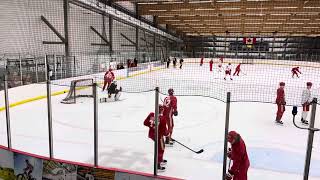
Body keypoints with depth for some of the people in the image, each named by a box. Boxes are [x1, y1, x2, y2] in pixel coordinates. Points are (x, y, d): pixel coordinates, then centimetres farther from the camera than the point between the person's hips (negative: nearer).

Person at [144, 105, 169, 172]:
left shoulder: (151, 114, -4)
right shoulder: (162, 119, -22)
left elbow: (145, 123, 3)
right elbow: (163, 129, -19)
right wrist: (167, 133, 2)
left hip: (151, 134, 8)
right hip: (158, 135, -8)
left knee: (161, 146, 27)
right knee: (160, 149, 6)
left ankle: (161, 160, 44)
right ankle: (158, 165, 8)